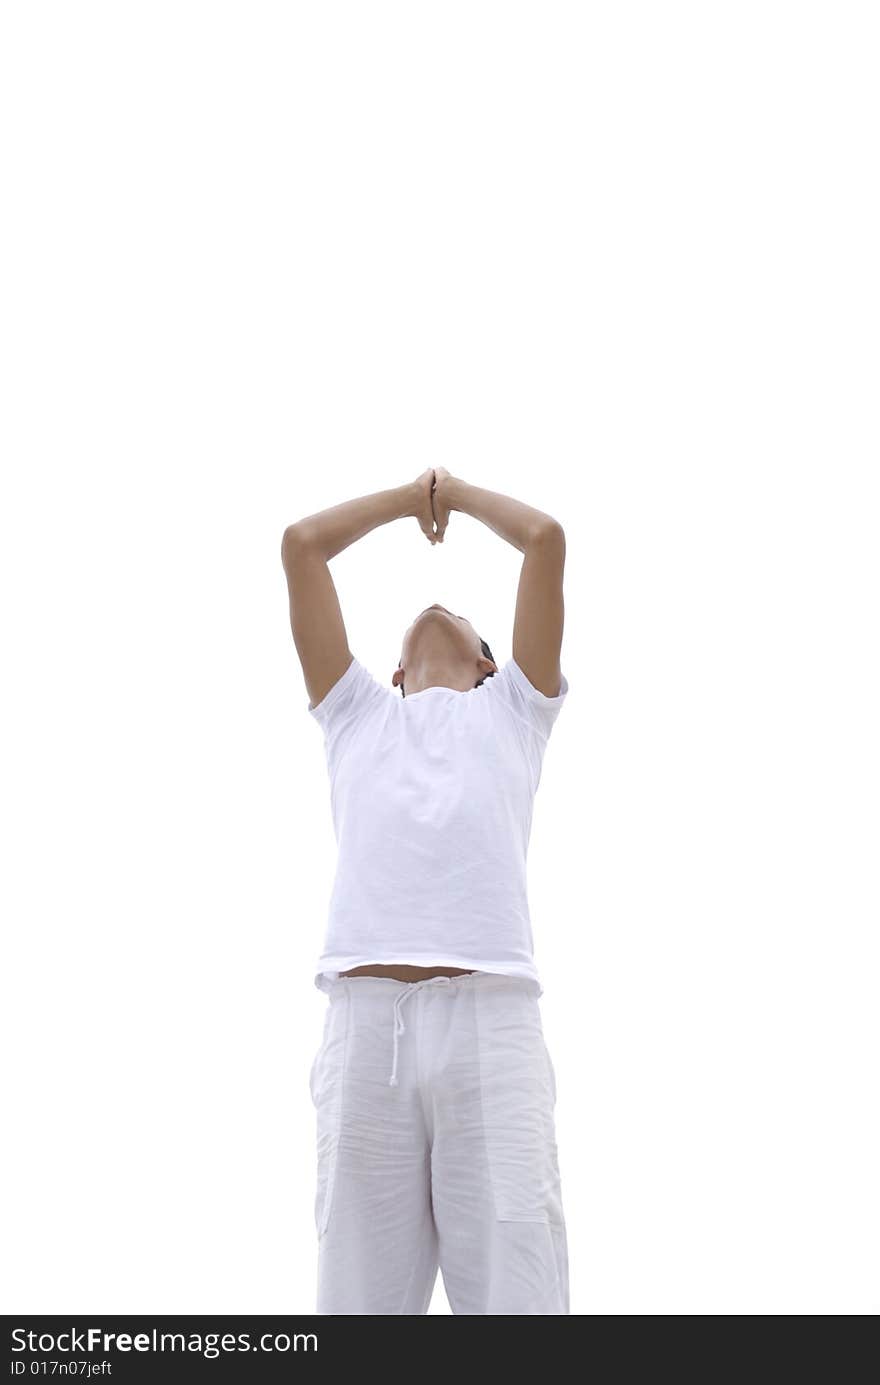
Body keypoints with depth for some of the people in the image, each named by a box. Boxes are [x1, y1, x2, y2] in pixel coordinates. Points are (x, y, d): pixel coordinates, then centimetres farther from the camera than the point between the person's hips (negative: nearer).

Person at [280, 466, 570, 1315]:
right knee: (362, 1289, -1)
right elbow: (300, 544, 27)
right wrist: (409, 497, 39)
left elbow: (546, 538, 22)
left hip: (491, 1017, -1)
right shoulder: (355, 710, 30)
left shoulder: (512, 707, 27)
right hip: (363, 1018, 1)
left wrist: (461, 494, 38)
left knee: (512, 1282, -7)